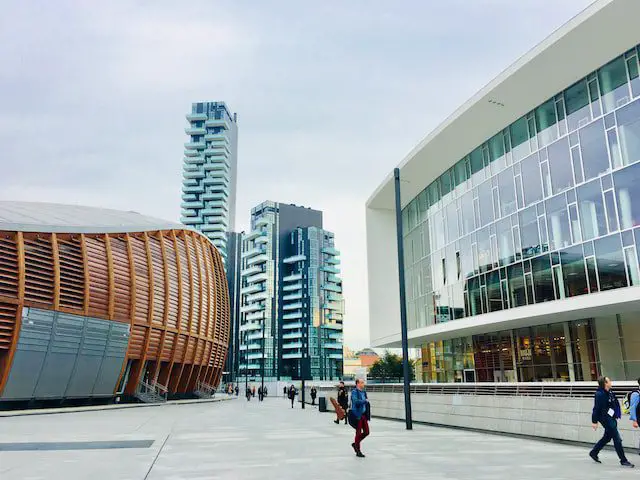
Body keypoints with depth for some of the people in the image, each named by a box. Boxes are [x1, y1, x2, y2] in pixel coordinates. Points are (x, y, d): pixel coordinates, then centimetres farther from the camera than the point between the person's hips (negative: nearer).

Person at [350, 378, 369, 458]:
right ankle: (358, 451, 14)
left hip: (364, 414, 7)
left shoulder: (364, 392, 12)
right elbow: (356, 401, -29)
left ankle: (355, 444, 29)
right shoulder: (354, 392, -11)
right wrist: (365, 401, -17)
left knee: (366, 432, 8)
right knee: (358, 433, 1)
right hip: (357, 415, -7)